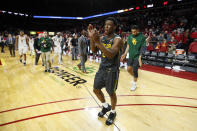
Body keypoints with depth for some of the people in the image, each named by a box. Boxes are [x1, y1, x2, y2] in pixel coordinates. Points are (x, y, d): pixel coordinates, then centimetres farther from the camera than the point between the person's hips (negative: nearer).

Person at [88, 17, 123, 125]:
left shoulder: (117, 39, -16)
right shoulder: (102, 38, 6)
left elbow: (111, 55, -31)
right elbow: (94, 50, -1)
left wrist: (98, 41, -37)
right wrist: (92, 38, -15)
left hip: (112, 70, -7)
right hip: (102, 68, 7)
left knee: (111, 93, 8)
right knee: (96, 89, 14)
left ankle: (113, 112, 35)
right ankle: (105, 106, 40)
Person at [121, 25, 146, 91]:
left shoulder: (142, 37, -10)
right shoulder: (130, 36, 5)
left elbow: (142, 48, -12)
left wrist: (140, 57, -22)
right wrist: (125, 54, 3)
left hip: (137, 56, -5)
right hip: (131, 56, 5)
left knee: (135, 70, -1)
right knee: (129, 69, 6)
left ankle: (134, 84, 21)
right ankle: (135, 79, 36)